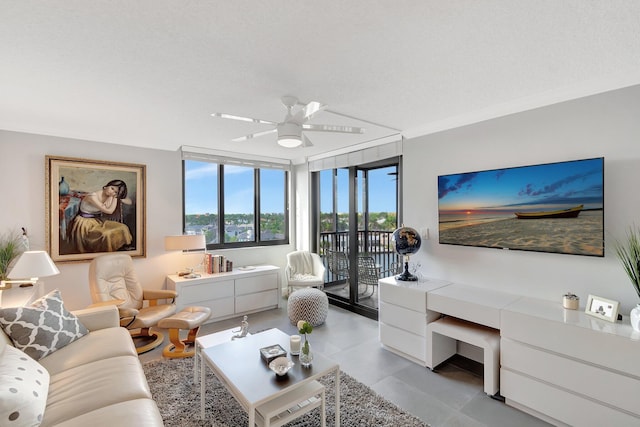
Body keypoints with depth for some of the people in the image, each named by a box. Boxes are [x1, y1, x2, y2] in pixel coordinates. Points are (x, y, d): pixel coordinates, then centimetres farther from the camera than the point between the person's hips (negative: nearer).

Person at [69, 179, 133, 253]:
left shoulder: (109, 196, -3)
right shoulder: (93, 196, -22)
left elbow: (129, 202, -1)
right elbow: (109, 211, -26)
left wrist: (116, 197, -14)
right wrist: (114, 198, -20)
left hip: (98, 221, 6)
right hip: (85, 223, -6)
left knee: (122, 228, -16)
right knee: (106, 234, -33)